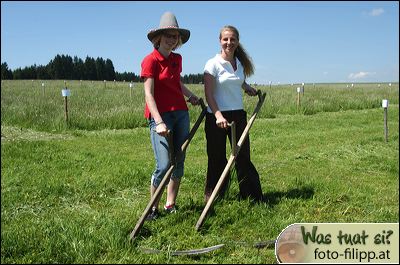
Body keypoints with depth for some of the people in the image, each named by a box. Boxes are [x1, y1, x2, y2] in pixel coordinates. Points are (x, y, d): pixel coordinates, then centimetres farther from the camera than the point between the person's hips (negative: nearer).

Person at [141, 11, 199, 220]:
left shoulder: (177, 59, 13)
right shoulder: (150, 60, -7)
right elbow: (148, 94, -15)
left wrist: (191, 96, 18)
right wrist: (159, 122, -23)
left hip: (181, 113, 7)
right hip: (160, 115, -7)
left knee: (179, 162, 7)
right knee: (164, 165, -14)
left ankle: (170, 205, 19)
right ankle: (153, 208, 4)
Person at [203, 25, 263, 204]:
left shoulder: (240, 63, 8)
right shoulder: (213, 64, -9)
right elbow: (209, 95, -13)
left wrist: (248, 88, 12)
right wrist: (219, 116, -24)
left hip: (238, 115, 5)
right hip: (217, 116, -5)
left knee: (243, 156, 8)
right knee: (217, 160, 4)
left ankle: (253, 196, 18)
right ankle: (211, 200, 19)